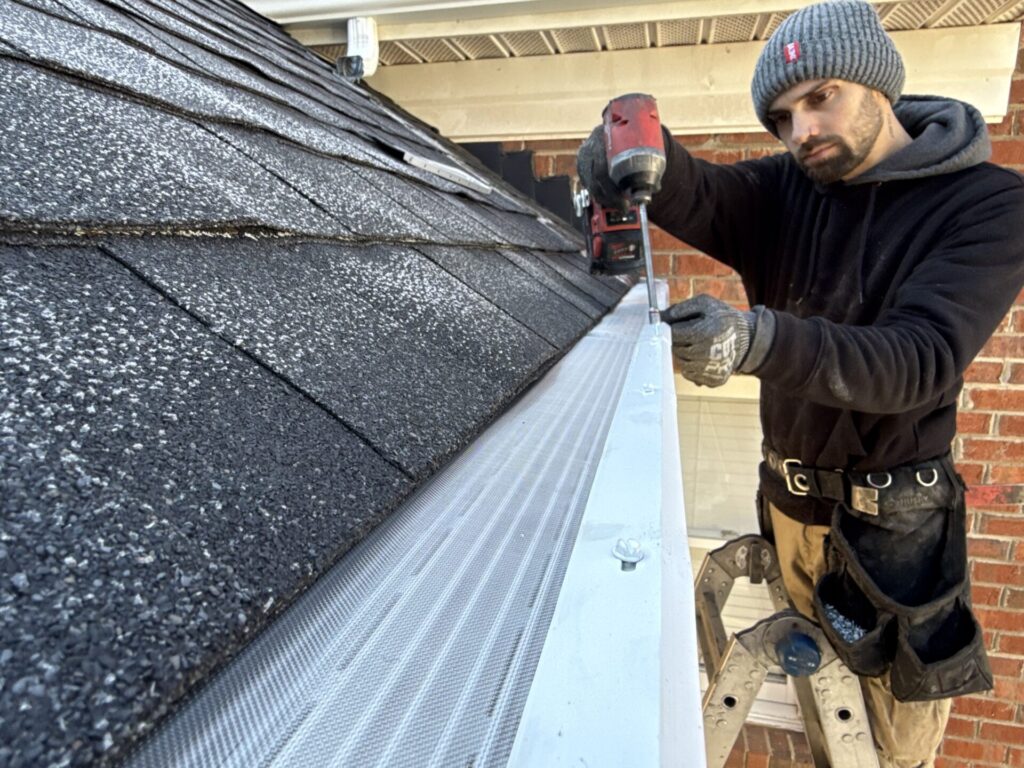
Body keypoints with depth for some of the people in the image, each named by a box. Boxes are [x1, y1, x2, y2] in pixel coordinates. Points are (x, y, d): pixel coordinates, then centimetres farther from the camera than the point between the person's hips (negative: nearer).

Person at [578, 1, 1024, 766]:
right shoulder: (782, 192, -3)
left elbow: (922, 360, -28)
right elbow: (692, 196, -21)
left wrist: (759, 338, -44)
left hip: (893, 519, -3)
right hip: (788, 496, 4)